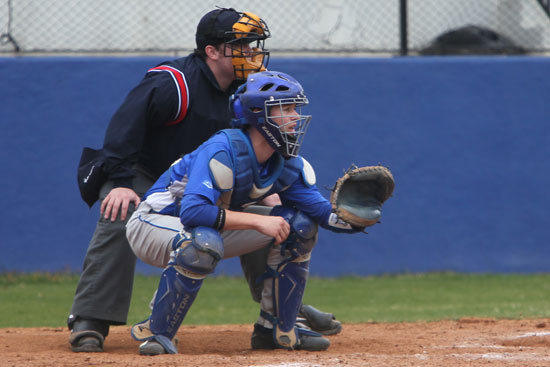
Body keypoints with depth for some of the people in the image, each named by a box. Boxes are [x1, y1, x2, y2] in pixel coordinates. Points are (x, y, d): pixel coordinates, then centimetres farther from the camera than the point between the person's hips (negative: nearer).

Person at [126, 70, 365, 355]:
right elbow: (193, 212, -42)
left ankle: (276, 329, 6)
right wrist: (258, 221, -39)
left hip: (212, 227, 8)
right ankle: (156, 332, -23)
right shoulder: (222, 151, -31)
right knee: (204, 243, -41)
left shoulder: (289, 164, -7)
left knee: (299, 224, -2)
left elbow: (321, 211, -11)